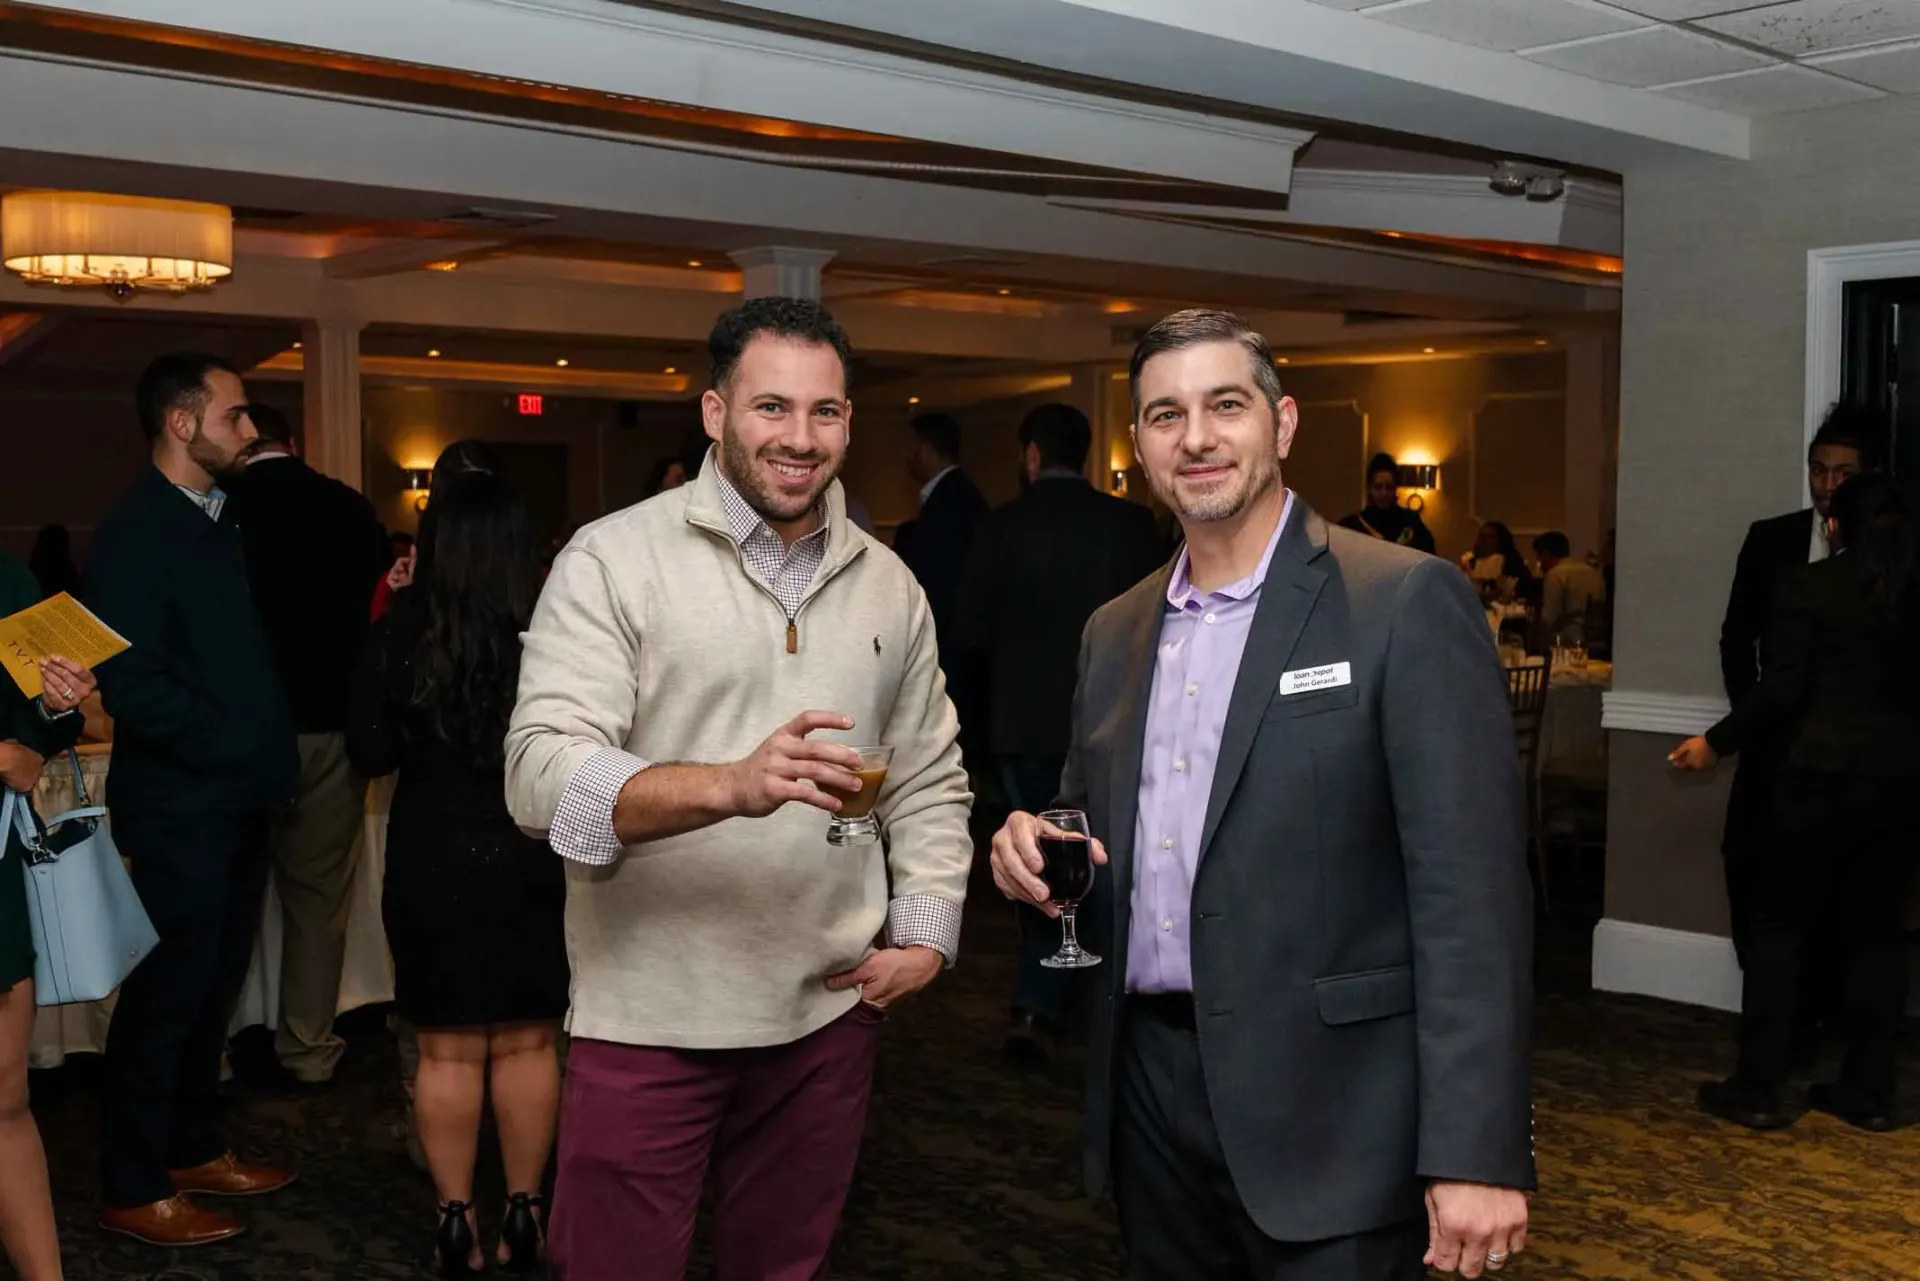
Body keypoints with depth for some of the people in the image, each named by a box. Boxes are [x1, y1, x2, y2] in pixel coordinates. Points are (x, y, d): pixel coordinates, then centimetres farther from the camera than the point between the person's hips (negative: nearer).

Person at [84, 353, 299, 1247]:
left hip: (239, 801, 8)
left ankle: (192, 1148, 31)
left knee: (213, 989, 16)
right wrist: (238, 744, -15)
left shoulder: (219, 523, 12)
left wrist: (271, 755, 3)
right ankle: (135, 1191, 16)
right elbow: (133, 685, -20)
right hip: (180, 809, -8)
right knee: (166, 996, 2)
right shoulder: (134, 532, -14)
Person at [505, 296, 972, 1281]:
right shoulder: (614, 560, -9)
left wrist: (926, 936, 2)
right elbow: (543, 776, -19)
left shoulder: (888, 586, 7)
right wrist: (730, 784, -33)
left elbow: (929, 782, 15)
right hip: (648, 1021, -4)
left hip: (827, 1013, 4)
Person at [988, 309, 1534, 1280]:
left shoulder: (1405, 603, -9)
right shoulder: (1114, 633, 10)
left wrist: (1475, 1153, -19)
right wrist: (1037, 846, -4)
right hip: (1149, 1086, 6)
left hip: (1324, 1106, -5)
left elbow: (1468, 889, -14)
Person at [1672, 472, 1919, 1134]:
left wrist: (1718, 742, -4)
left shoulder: (1809, 585, -8)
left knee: (1779, 928, 4)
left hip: (1823, 774, -4)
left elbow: (1782, 687, -13)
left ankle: (1759, 1089, 5)